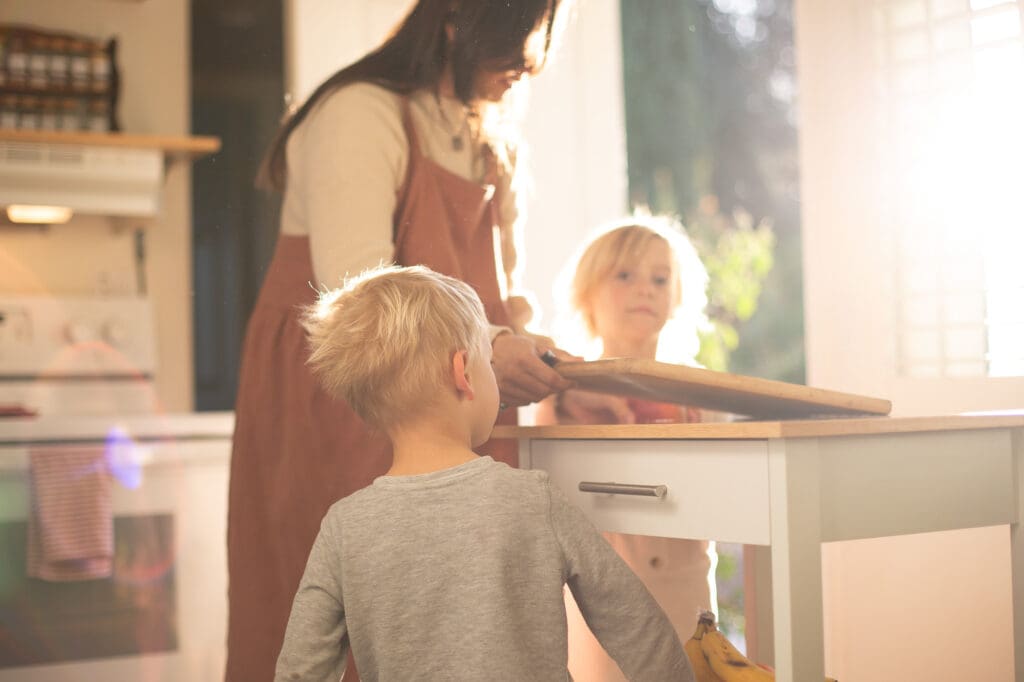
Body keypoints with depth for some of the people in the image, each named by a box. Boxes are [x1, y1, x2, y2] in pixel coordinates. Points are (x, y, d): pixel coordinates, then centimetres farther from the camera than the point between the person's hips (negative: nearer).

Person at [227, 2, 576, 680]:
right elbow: (354, 282, -22)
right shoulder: (362, 113, -10)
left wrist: (525, 346, -9)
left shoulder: (496, 150, 16)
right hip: (335, 414, -7)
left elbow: (504, 290, 14)